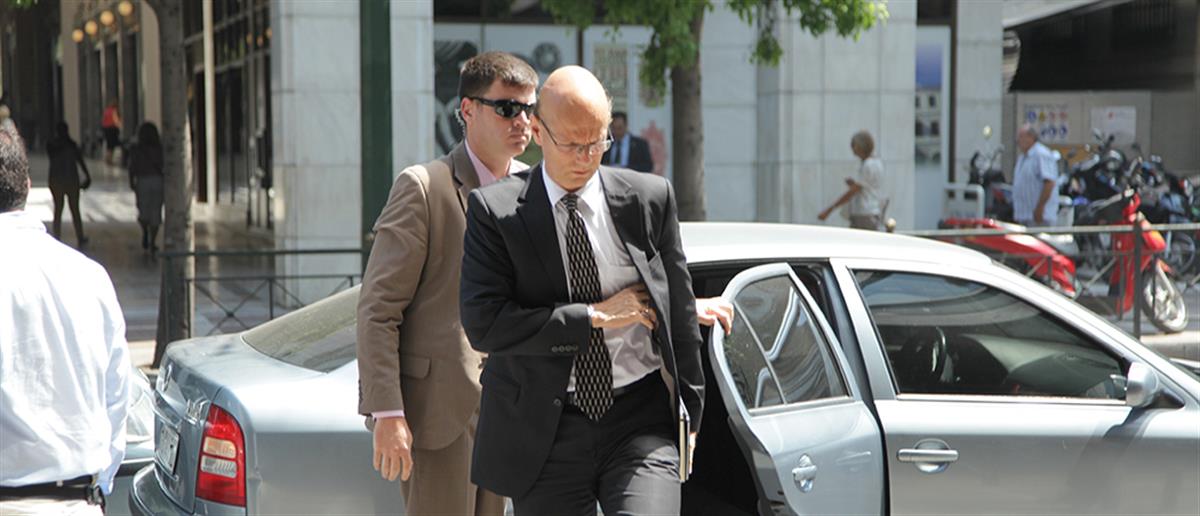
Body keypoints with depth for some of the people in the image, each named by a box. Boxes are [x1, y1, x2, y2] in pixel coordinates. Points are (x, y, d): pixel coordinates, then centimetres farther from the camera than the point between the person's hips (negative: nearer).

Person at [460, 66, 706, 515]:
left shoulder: (650, 198, 3)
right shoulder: (494, 210, -3)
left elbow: (680, 312, 10)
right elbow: (483, 325, -13)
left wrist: (689, 413, 12)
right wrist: (595, 316, -13)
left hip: (641, 422, 1)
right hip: (545, 436, 0)